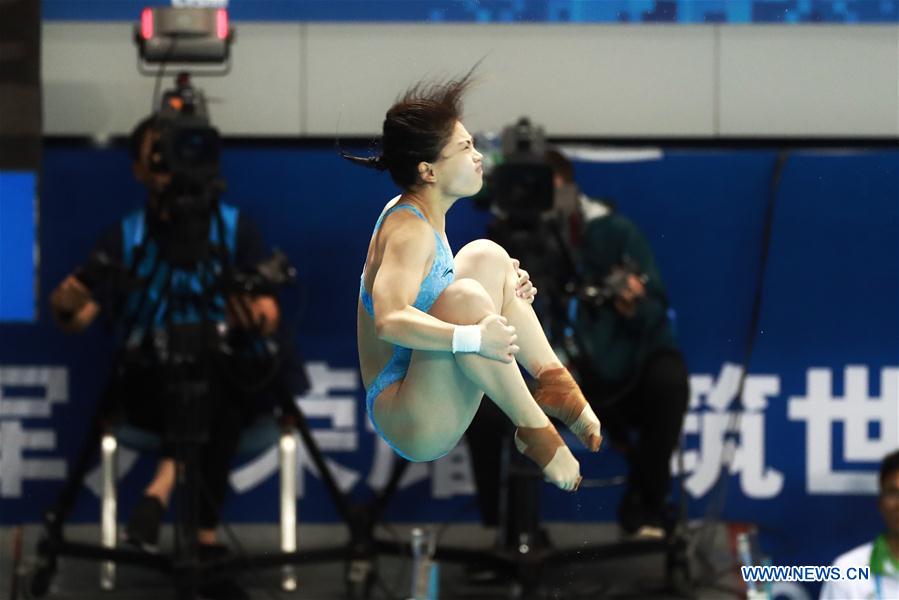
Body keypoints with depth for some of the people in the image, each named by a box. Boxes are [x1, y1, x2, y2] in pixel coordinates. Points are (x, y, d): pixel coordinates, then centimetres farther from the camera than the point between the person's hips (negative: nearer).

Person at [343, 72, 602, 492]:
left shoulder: (405, 212, 8)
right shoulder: (410, 230, -20)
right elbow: (390, 320, -37)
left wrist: (503, 293, 6)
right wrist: (473, 338, -44)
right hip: (414, 427, -10)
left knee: (486, 258, 8)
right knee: (464, 297, -33)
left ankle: (553, 382, -3)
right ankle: (535, 431, -23)